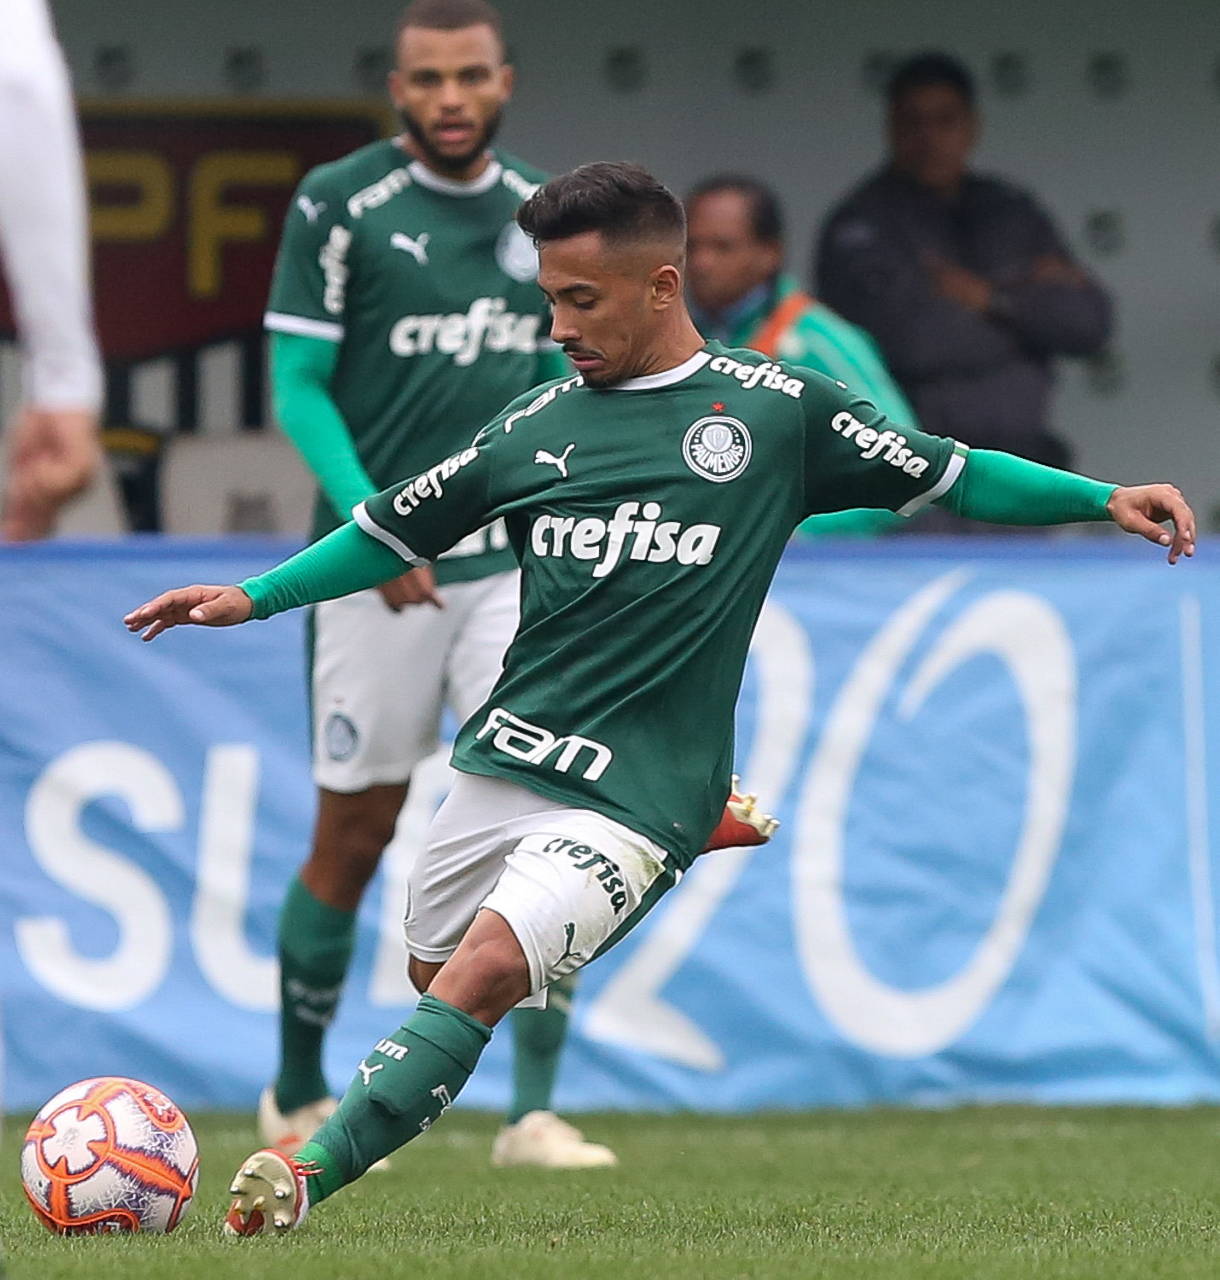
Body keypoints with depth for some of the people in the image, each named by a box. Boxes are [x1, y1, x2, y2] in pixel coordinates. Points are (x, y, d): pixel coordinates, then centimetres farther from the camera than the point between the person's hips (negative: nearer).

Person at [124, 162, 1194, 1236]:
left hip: (637, 792, -5)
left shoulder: (779, 409, 1)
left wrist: (1103, 498, -1)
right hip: (505, 759, 5)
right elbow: (397, 530, 19)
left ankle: (308, 1179, -25)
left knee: (485, 973, -23)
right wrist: (252, 597, 12)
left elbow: (951, 476, 9)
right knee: (432, 972, 12)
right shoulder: (540, 424, 9)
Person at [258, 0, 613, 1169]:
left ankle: (533, 1114, -7)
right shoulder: (338, 204, -5)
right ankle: (298, 1098, 25)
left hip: (517, 558, 3)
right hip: (376, 570, -3)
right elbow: (296, 385, -7)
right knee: (354, 833, 6)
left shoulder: (541, 214, 8)